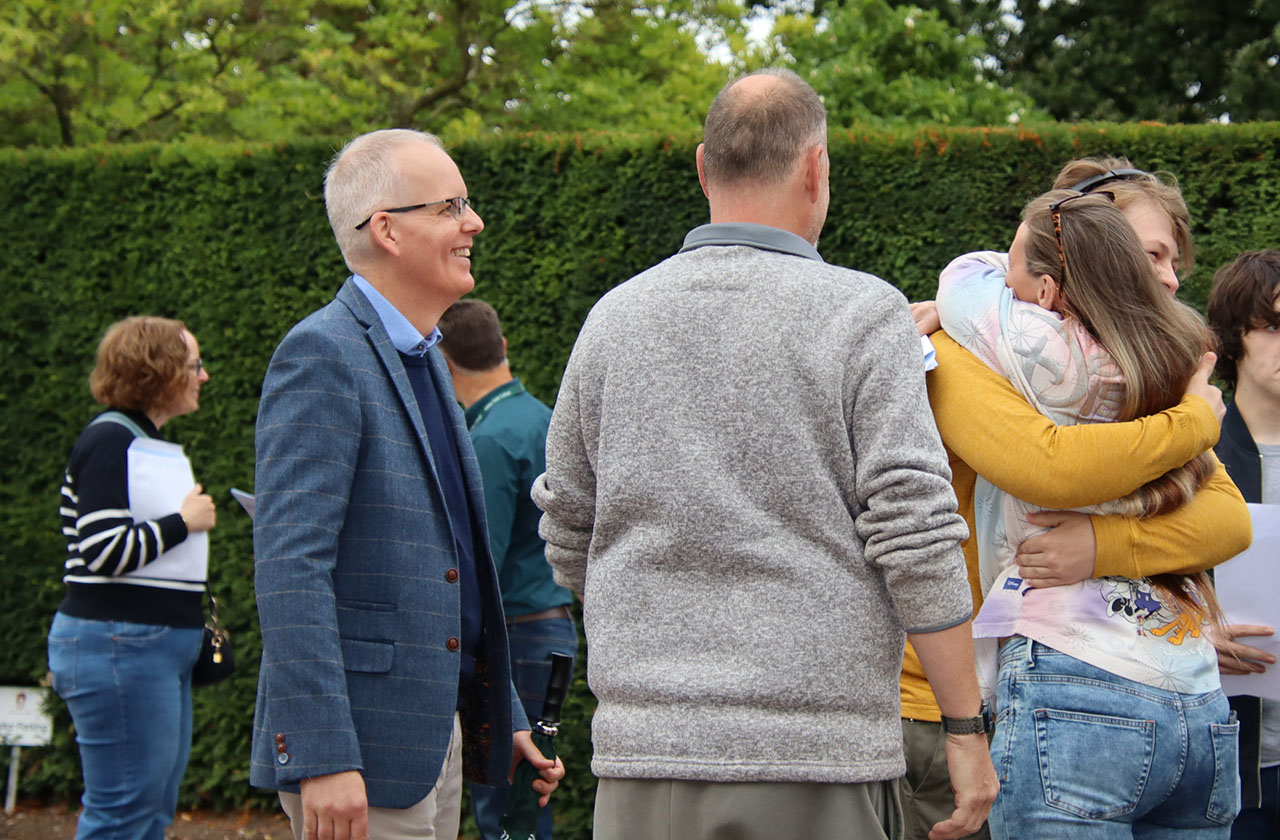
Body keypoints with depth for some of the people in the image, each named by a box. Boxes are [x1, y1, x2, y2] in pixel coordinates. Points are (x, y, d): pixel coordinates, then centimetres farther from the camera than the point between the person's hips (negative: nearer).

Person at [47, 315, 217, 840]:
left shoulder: (155, 444, 19)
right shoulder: (109, 441, -12)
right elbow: (103, 551, -20)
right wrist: (183, 522, -11)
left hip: (162, 648, 10)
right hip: (116, 646, -10)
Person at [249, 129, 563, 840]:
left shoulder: (422, 357, 17)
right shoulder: (323, 355, -13)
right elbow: (290, 567, -21)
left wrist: (507, 721, 21)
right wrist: (324, 760, -26)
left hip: (438, 727, 9)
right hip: (360, 746, -9)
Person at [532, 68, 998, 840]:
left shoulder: (614, 319, 9)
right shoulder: (862, 314, -4)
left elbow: (568, 543, 15)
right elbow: (916, 538, -9)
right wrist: (969, 726, -3)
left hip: (643, 750, 4)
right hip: (816, 753, -4)